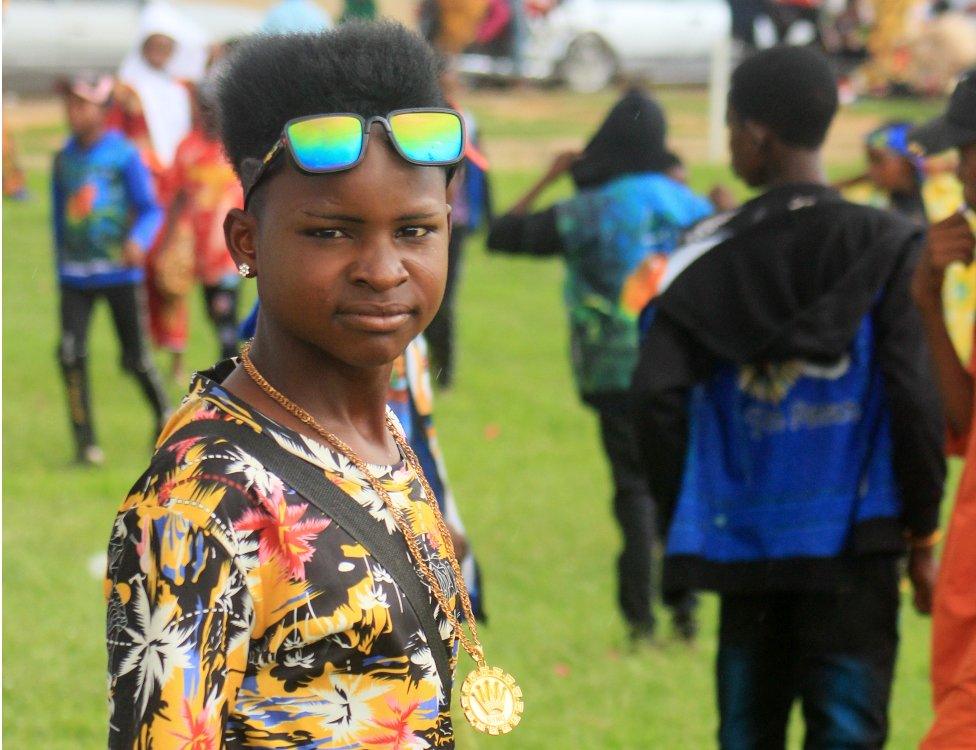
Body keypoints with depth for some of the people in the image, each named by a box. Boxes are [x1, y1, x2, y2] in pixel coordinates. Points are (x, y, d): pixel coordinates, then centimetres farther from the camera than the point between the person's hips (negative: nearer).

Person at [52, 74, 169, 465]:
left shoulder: (124, 155, -5)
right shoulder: (64, 158, 9)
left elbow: (150, 209, -8)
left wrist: (137, 241, -27)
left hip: (120, 272, -4)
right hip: (75, 275, 4)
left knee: (136, 357, 0)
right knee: (70, 353, -11)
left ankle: (164, 417, 27)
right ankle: (85, 441, -6)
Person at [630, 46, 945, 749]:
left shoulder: (711, 253, 0)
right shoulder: (889, 247, -4)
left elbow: (657, 393, -7)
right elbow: (916, 398, -9)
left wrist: (682, 515, 5)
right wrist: (923, 532, 1)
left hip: (744, 543, 2)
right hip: (853, 544, -2)